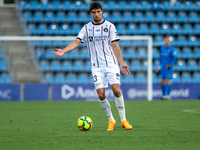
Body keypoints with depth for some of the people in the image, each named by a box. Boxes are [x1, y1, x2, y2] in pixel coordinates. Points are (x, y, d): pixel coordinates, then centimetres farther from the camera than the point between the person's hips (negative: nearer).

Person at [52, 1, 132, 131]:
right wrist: (63, 51, -18)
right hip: (96, 66, 2)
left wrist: (122, 64, 0)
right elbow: (77, 41, -2)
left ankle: (123, 120, -7)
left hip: (111, 63, -1)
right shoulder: (86, 28, 8)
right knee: (101, 94, -8)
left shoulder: (109, 26, 5)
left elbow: (115, 46, 4)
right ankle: (111, 120, 8)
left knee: (116, 89, -17)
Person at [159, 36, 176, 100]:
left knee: (168, 81, -9)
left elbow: (174, 58, -8)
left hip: (168, 67, -6)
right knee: (162, 82, 6)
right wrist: (160, 64, 17)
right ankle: (163, 95, 17)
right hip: (162, 67, 6)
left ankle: (168, 95, -4)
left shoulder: (171, 49, -7)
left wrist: (170, 64, -19)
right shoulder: (162, 48, 11)